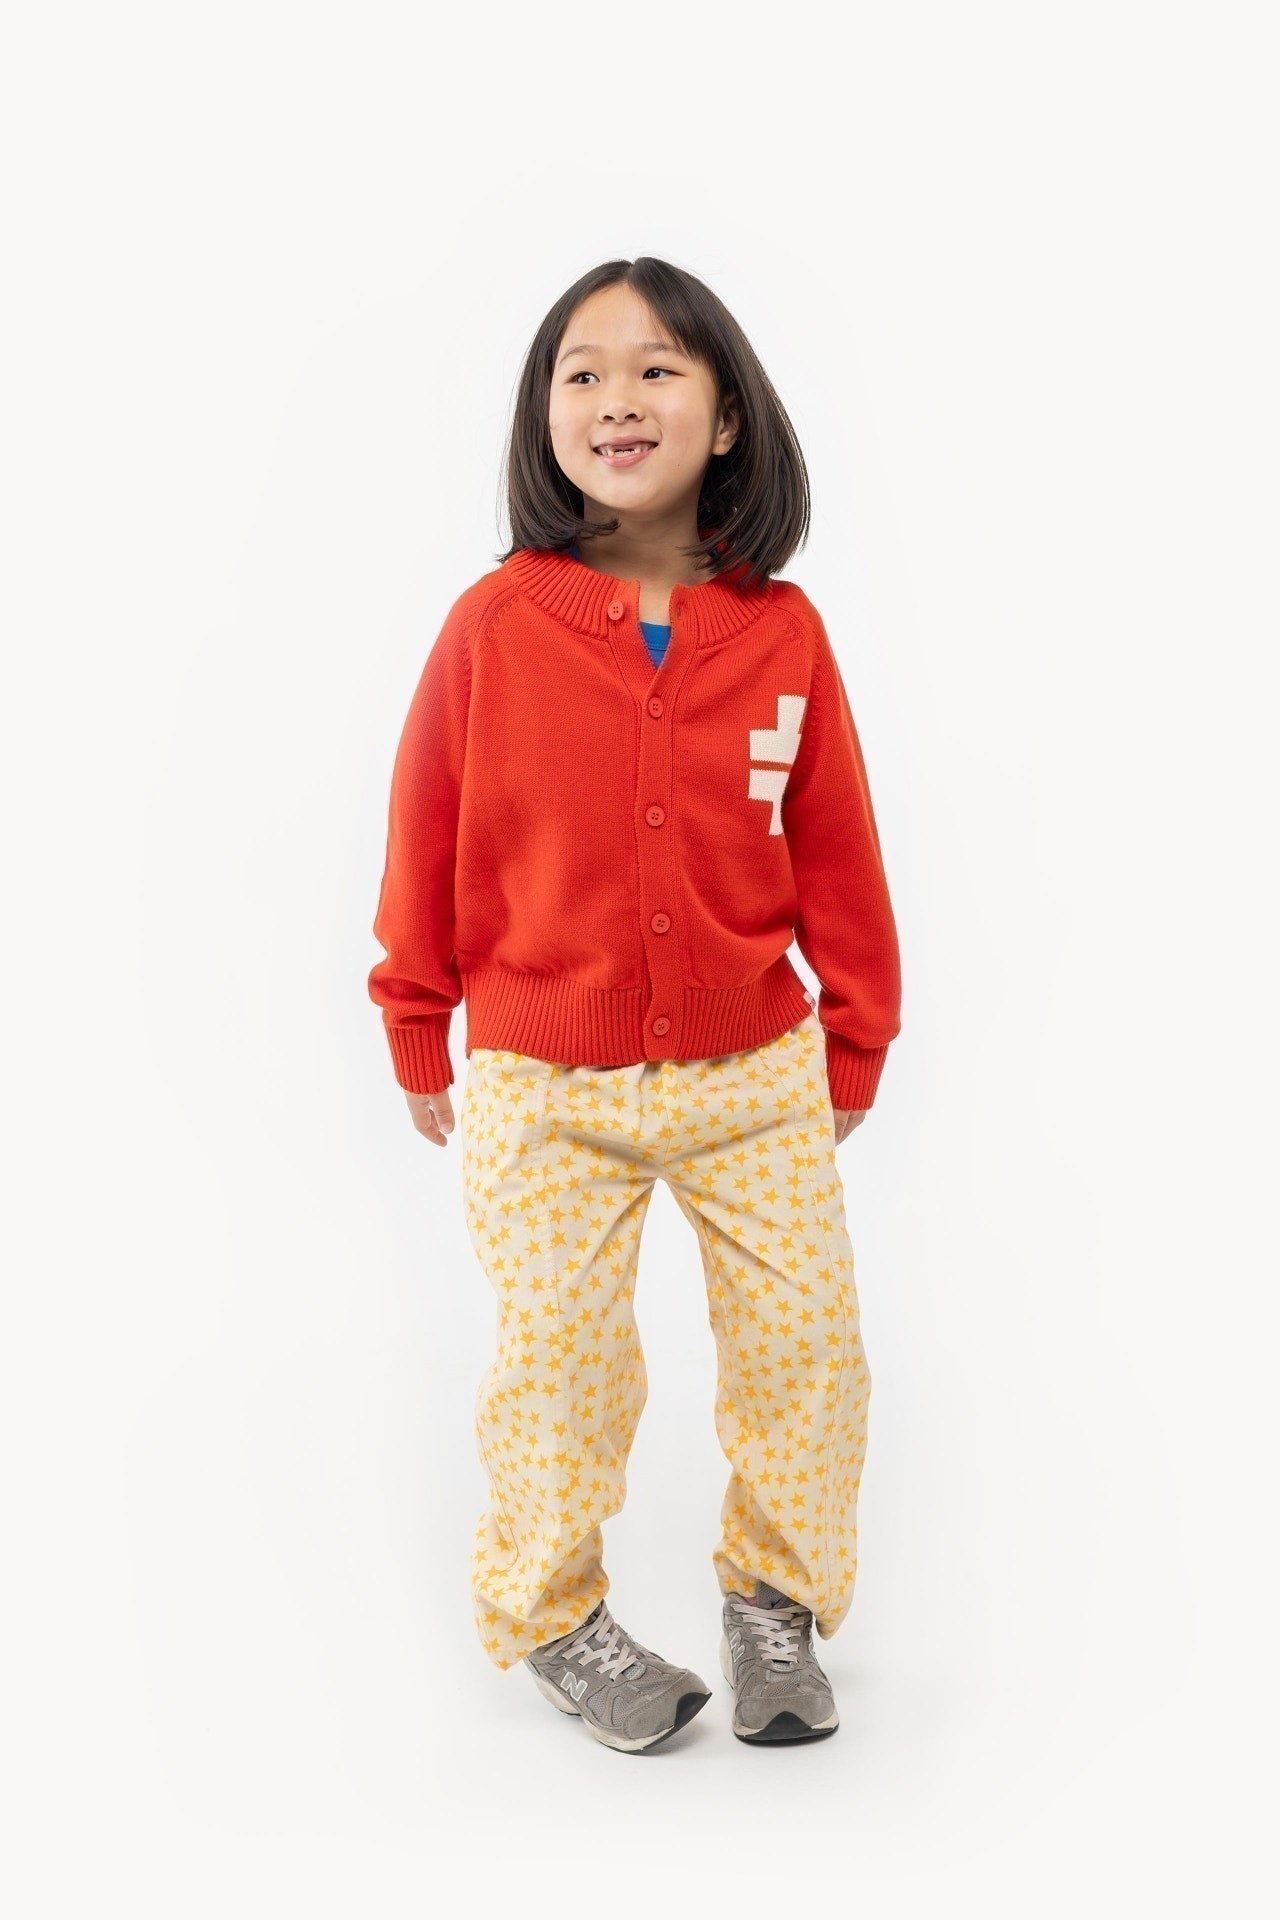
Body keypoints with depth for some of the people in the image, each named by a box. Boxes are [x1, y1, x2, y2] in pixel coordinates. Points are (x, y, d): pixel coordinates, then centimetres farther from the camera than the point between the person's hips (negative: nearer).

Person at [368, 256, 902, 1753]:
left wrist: (855, 1043, 10)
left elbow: (834, 853, 4)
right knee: (558, 1365, 10)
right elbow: (426, 840, -1)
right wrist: (417, 1036, 6)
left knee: (807, 1347, 10)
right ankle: (550, 1616, 35)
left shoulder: (783, 631, -5)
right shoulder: (495, 623, -10)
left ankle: (776, 1596, 35)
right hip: (543, 1093, -1)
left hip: (760, 1077, 2)